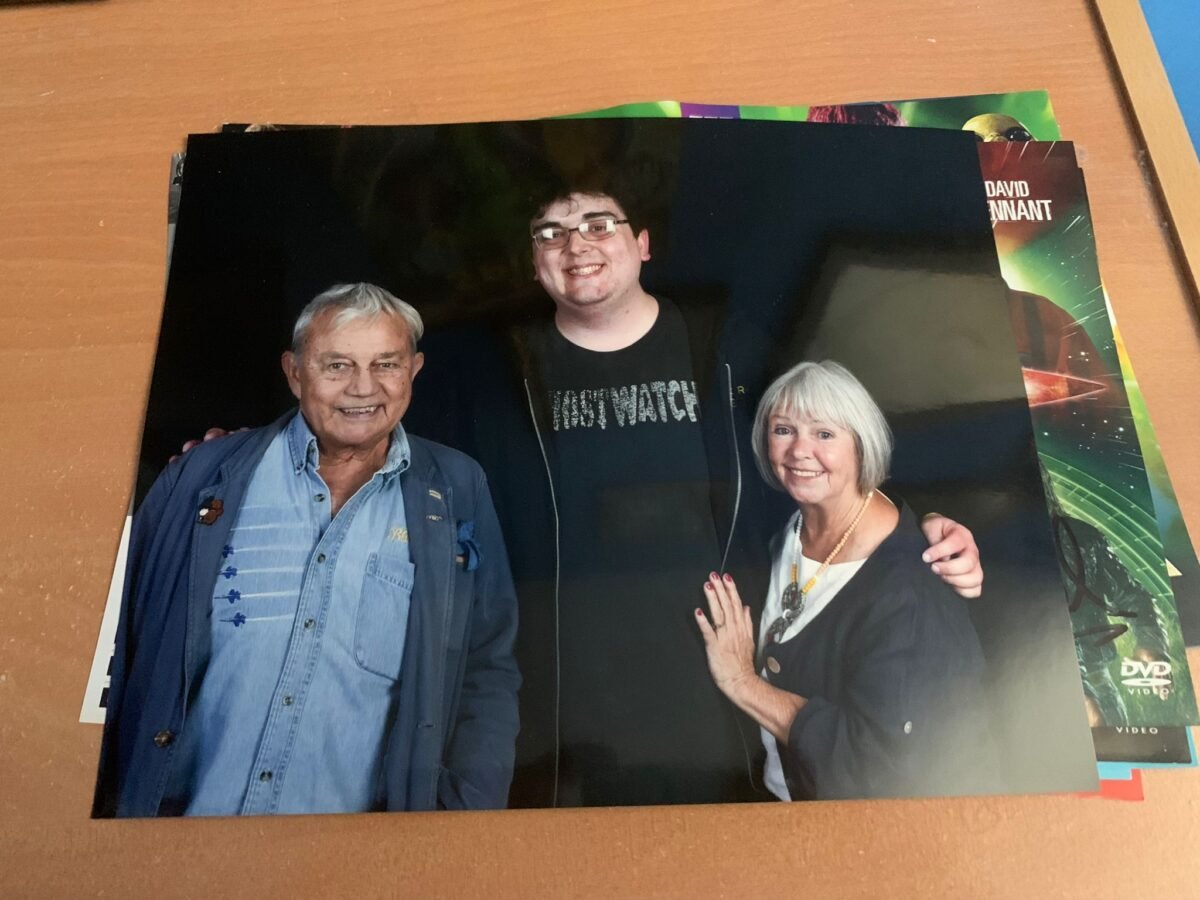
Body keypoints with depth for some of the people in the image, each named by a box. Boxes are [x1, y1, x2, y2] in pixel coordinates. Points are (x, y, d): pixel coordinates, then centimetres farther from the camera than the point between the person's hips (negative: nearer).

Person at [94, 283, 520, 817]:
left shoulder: (458, 493, 3)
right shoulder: (203, 477, 2)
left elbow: (486, 674, 6)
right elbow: (126, 647, 8)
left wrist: (469, 809, -2)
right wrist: (111, 805, 5)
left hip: (351, 845, 0)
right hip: (179, 811, 1)